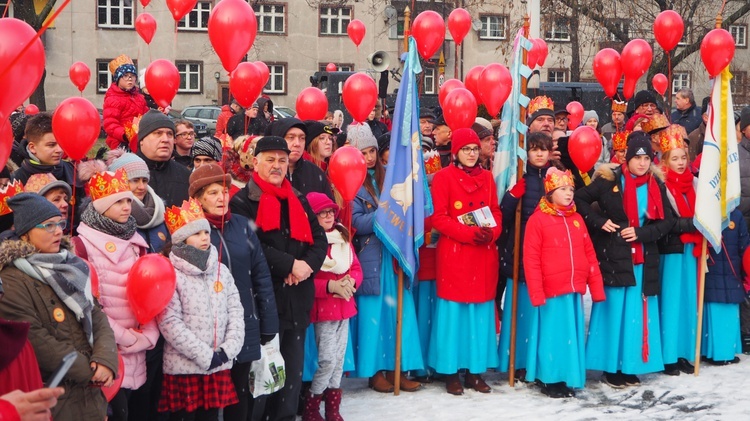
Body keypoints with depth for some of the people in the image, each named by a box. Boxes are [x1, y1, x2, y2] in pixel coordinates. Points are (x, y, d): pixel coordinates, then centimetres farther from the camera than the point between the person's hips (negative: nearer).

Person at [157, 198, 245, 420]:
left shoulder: (221, 270, 9)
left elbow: (236, 312, 7)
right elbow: (170, 323, -14)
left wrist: (226, 351, -7)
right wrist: (205, 356, -14)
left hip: (219, 366, 5)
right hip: (184, 367, -4)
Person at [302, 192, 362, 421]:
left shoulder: (343, 237, 10)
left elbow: (356, 268, 10)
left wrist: (351, 281, -11)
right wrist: (330, 286, -24)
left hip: (344, 306, 7)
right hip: (323, 308, -7)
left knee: (340, 358, 10)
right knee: (328, 359, -9)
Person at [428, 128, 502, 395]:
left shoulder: (487, 177, 13)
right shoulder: (444, 177, -3)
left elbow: (496, 212, 11)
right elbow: (439, 217, -10)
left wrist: (491, 232, -10)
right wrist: (470, 233, -20)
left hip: (484, 255, 5)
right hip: (454, 254, -5)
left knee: (480, 313, 7)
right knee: (454, 312, 0)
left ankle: (476, 370, 17)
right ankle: (451, 372, 10)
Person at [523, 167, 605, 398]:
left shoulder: (577, 219, 11)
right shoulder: (537, 219, -6)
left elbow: (589, 255, 12)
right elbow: (531, 259, -9)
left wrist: (597, 287, 8)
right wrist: (536, 293, -14)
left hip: (574, 290, 5)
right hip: (551, 292, -5)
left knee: (572, 335, 10)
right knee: (552, 336, 3)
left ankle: (569, 379, 21)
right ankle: (550, 381, 16)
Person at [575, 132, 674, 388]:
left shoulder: (656, 186, 7)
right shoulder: (609, 181, -4)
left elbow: (667, 221, 6)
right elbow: (580, 199, -1)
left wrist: (641, 233, -9)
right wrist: (599, 221, -11)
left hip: (644, 260, 4)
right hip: (614, 257, -4)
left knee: (638, 313, 6)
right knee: (614, 311, 0)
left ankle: (631, 366, 17)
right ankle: (611, 367, 10)